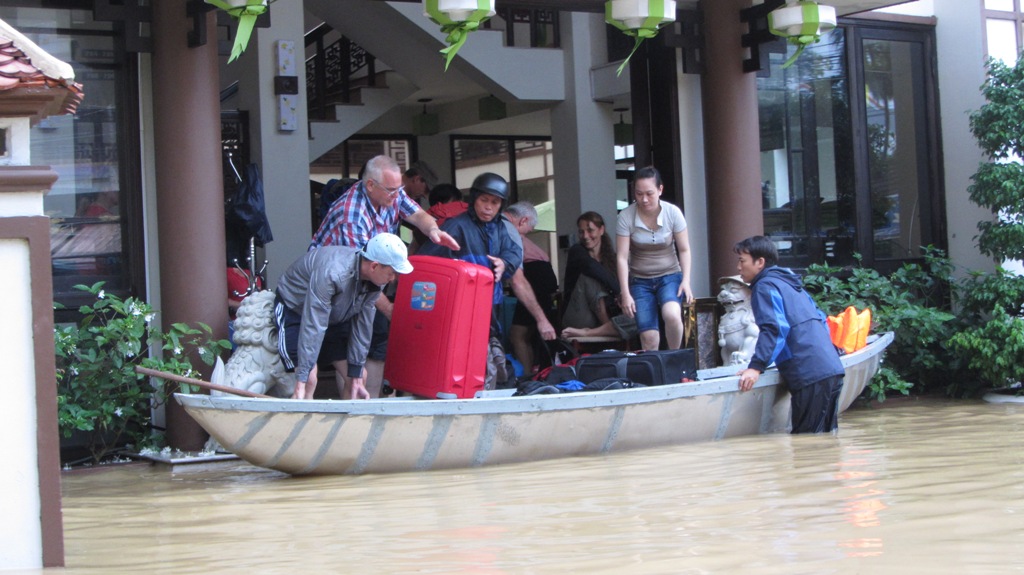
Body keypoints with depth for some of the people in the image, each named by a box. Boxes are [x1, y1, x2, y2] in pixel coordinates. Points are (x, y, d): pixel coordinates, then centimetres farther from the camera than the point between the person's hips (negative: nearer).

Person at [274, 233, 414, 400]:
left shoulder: (375, 280, -17)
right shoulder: (332, 273, -39)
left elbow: (363, 325, -10)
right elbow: (312, 326, -39)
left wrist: (356, 377, -8)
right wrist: (301, 385, -40)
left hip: (333, 317, 7)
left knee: (360, 377, 2)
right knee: (309, 379, -24)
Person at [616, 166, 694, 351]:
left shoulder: (673, 213, -10)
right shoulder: (626, 217, -12)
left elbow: (684, 250, -2)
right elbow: (622, 257, -11)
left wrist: (686, 280, -13)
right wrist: (625, 293, -15)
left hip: (670, 276, 0)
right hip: (640, 280, 0)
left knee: (672, 315, -29)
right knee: (648, 337, -9)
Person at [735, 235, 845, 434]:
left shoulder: (765, 286, -2)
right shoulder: (791, 283, 25)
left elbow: (774, 329, -16)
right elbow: (819, 319, 29)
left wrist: (756, 367, -21)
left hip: (810, 375, -9)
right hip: (832, 369, 9)